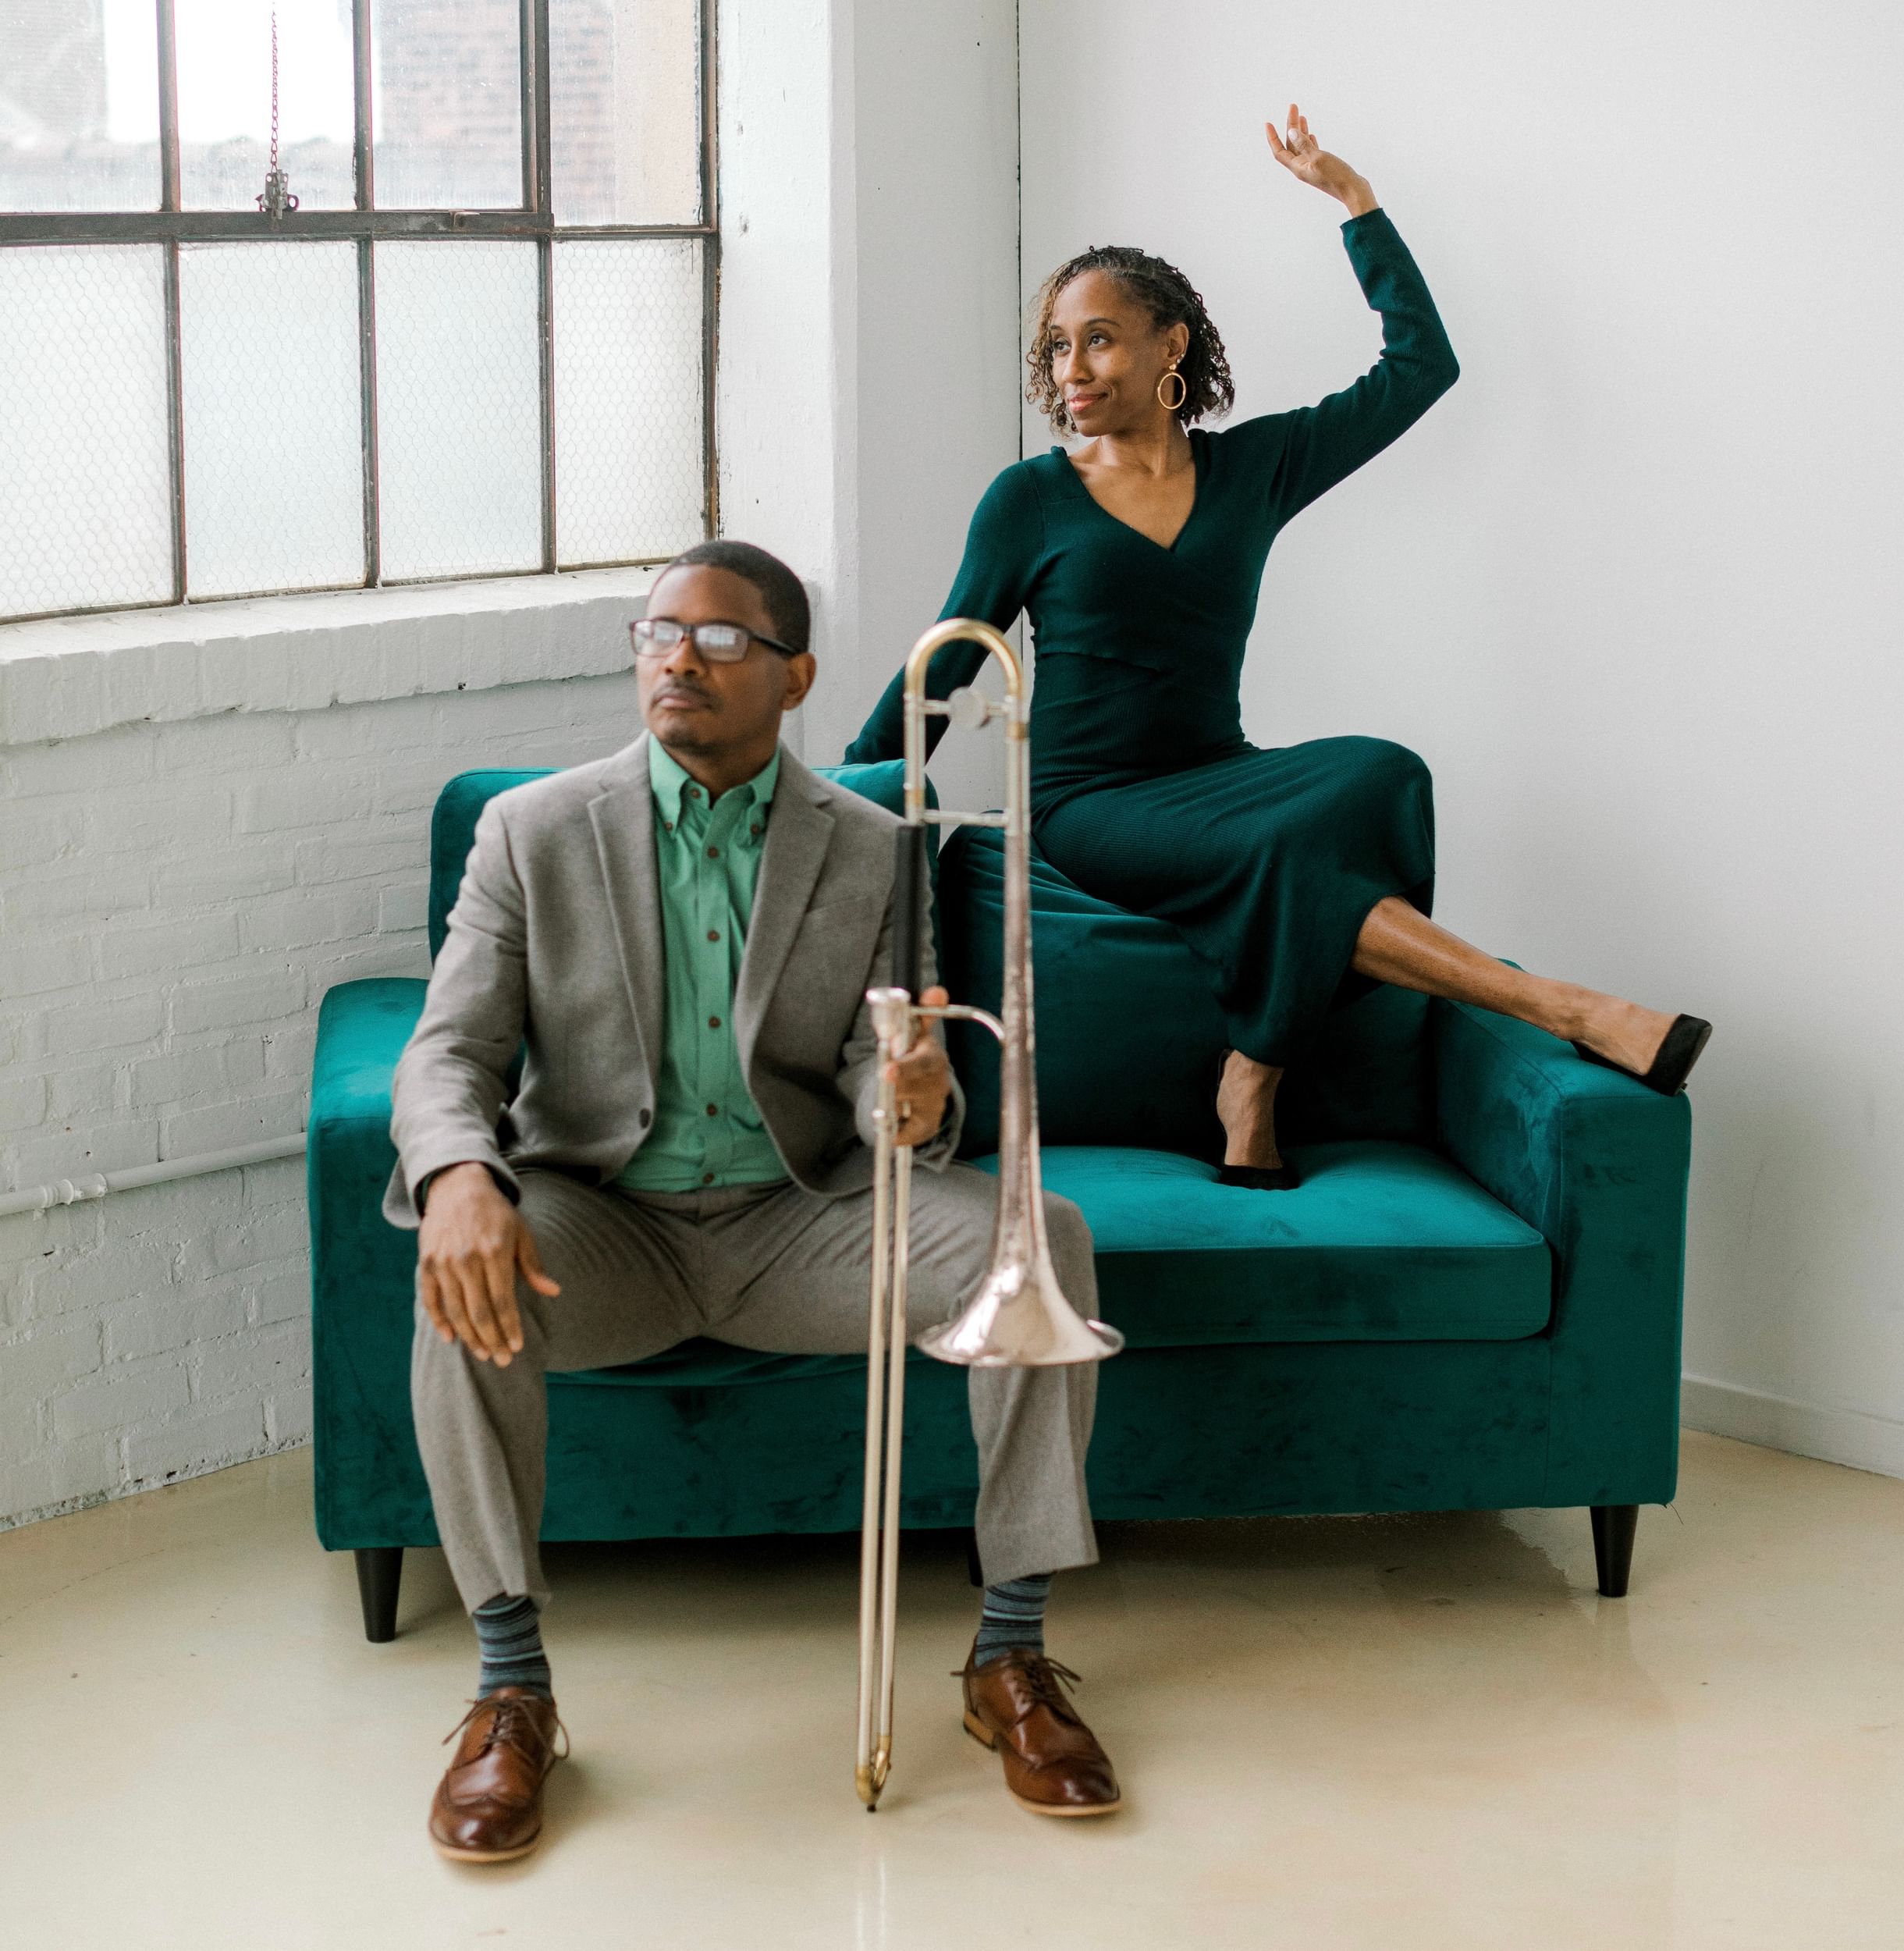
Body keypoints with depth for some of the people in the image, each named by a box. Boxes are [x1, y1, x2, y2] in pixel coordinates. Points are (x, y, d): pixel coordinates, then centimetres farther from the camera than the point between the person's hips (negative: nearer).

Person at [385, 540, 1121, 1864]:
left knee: (1041, 1236, -24)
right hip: (605, 1223, -1)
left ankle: (1013, 1656, -16)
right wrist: (460, 1178, -32)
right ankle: (512, 1687, -24)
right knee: (464, 1276, -35)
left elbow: (875, 1064, -3)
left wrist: (919, 1100, -31)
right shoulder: (534, 833, -1)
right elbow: (448, 1055, -8)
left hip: (797, 1222, 1)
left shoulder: (872, 850, 2)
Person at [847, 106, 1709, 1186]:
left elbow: (1421, 363, 11)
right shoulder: (1028, 500, 4)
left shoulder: (1253, 469, 11)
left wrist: (1353, 197, 11)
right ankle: (1575, 1012, -35)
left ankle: (1255, 1074, -28)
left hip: (1217, 775, 3)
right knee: (1285, 846, -34)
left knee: (1378, 775, -31)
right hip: (1091, 805, -3)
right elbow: (946, 664, 9)